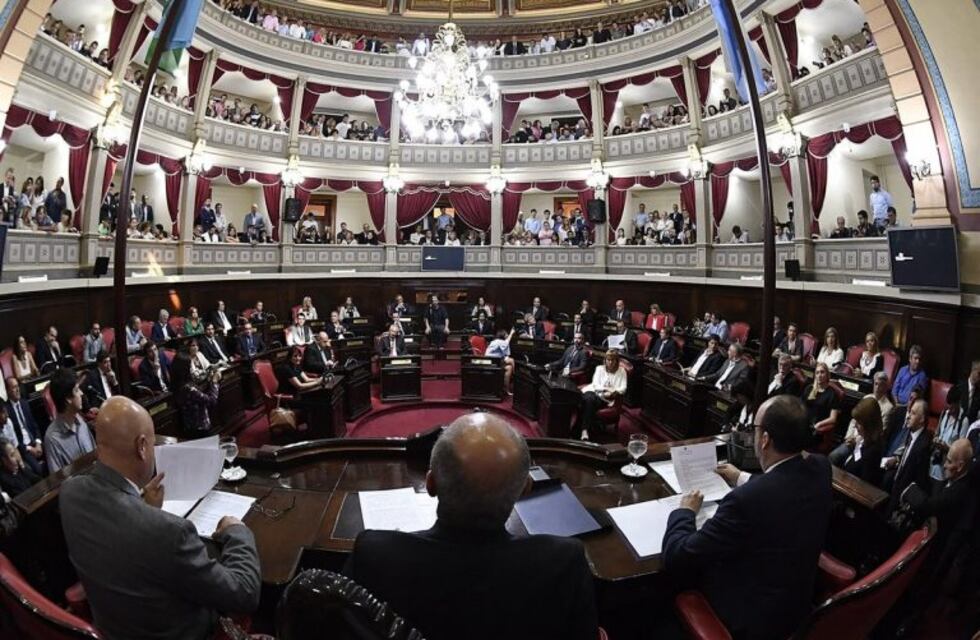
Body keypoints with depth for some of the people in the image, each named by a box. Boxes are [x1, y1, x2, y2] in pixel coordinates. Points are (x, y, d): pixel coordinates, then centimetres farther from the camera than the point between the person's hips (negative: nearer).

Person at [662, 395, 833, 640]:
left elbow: (676, 558, -27)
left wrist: (684, 512, -10)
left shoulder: (747, 499, -36)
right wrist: (742, 479, 21)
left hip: (750, 620, -7)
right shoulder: (820, 468, -13)